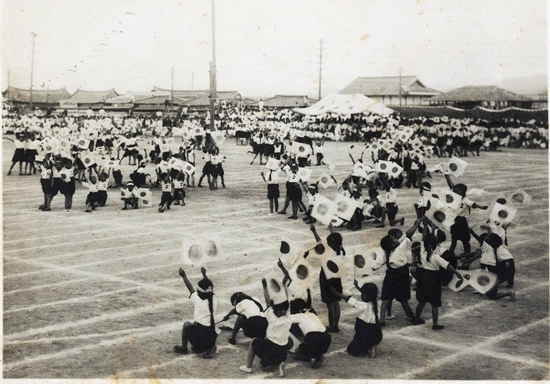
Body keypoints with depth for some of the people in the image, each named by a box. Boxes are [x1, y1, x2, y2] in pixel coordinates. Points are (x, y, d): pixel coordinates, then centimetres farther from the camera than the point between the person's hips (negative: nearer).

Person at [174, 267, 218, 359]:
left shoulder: (198, 301, -15)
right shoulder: (214, 303, -3)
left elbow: (191, 288, 2)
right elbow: (209, 287, 14)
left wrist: (184, 276, 16)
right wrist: (204, 275, 26)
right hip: (212, 338, 3)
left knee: (187, 324, 24)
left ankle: (183, 348, 29)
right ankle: (210, 348, 10)